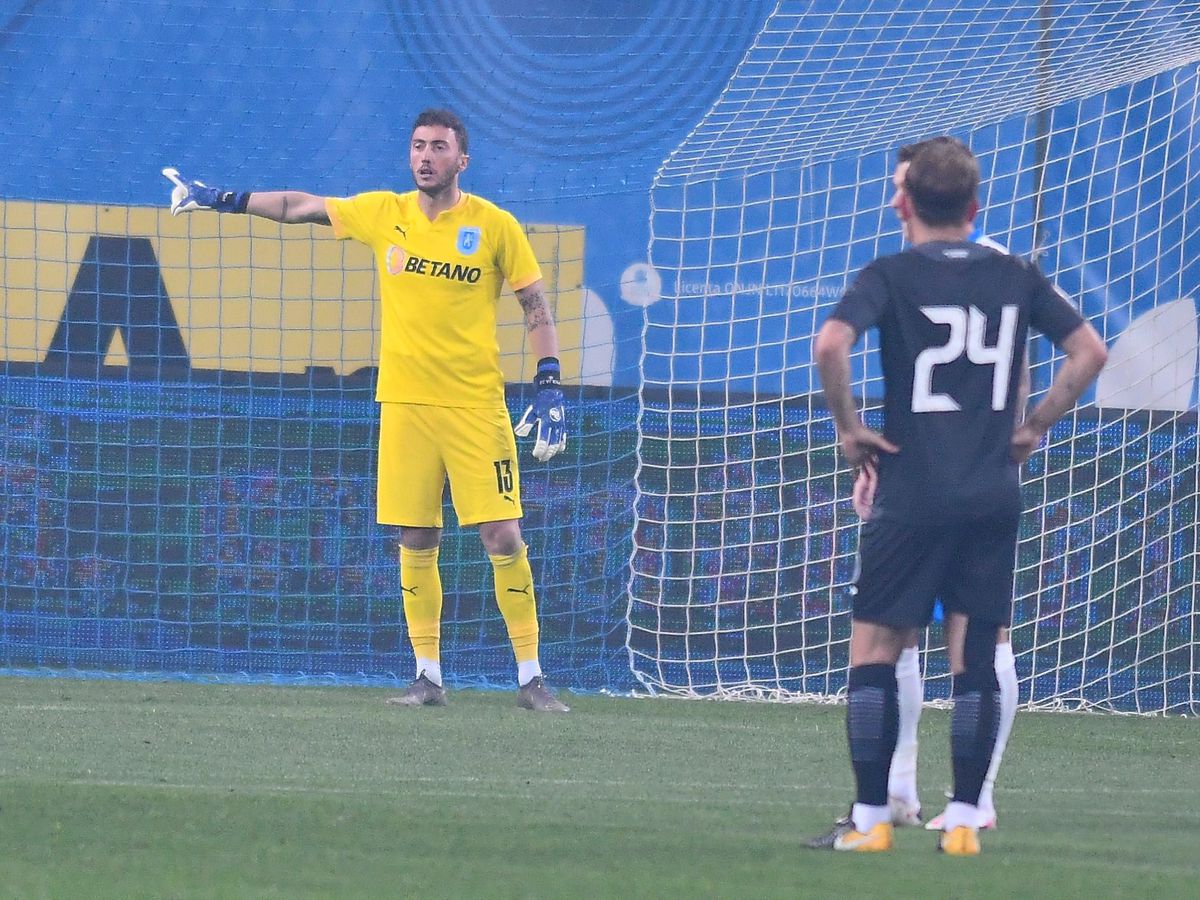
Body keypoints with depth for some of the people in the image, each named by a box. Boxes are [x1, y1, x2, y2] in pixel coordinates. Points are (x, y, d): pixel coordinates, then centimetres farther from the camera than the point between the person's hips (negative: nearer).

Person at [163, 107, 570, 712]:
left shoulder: (495, 226, -2)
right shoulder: (383, 213, 6)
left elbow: (536, 306, 3)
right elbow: (301, 207, 13)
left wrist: (548, 386, -6)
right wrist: (222, 200, 10)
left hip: (477, 406, -3)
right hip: (404, 402, 3)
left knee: (503, 537, -7)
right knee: (416, 541, 3)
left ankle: (530, 678, 0)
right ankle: (427, 677, 11)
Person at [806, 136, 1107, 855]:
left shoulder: (891, 276, -4)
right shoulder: (1015, 277, 7)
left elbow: (831, 344, -21)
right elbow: (1090, 351, 9)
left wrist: (848, 426, -8)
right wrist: (1035, 427, 13)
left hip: (912, 496, -3)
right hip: (995, 498, 3)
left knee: (874, 651, 4)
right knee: (976, 661, 7)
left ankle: (871, 818, -1)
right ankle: (965, 819, 5)